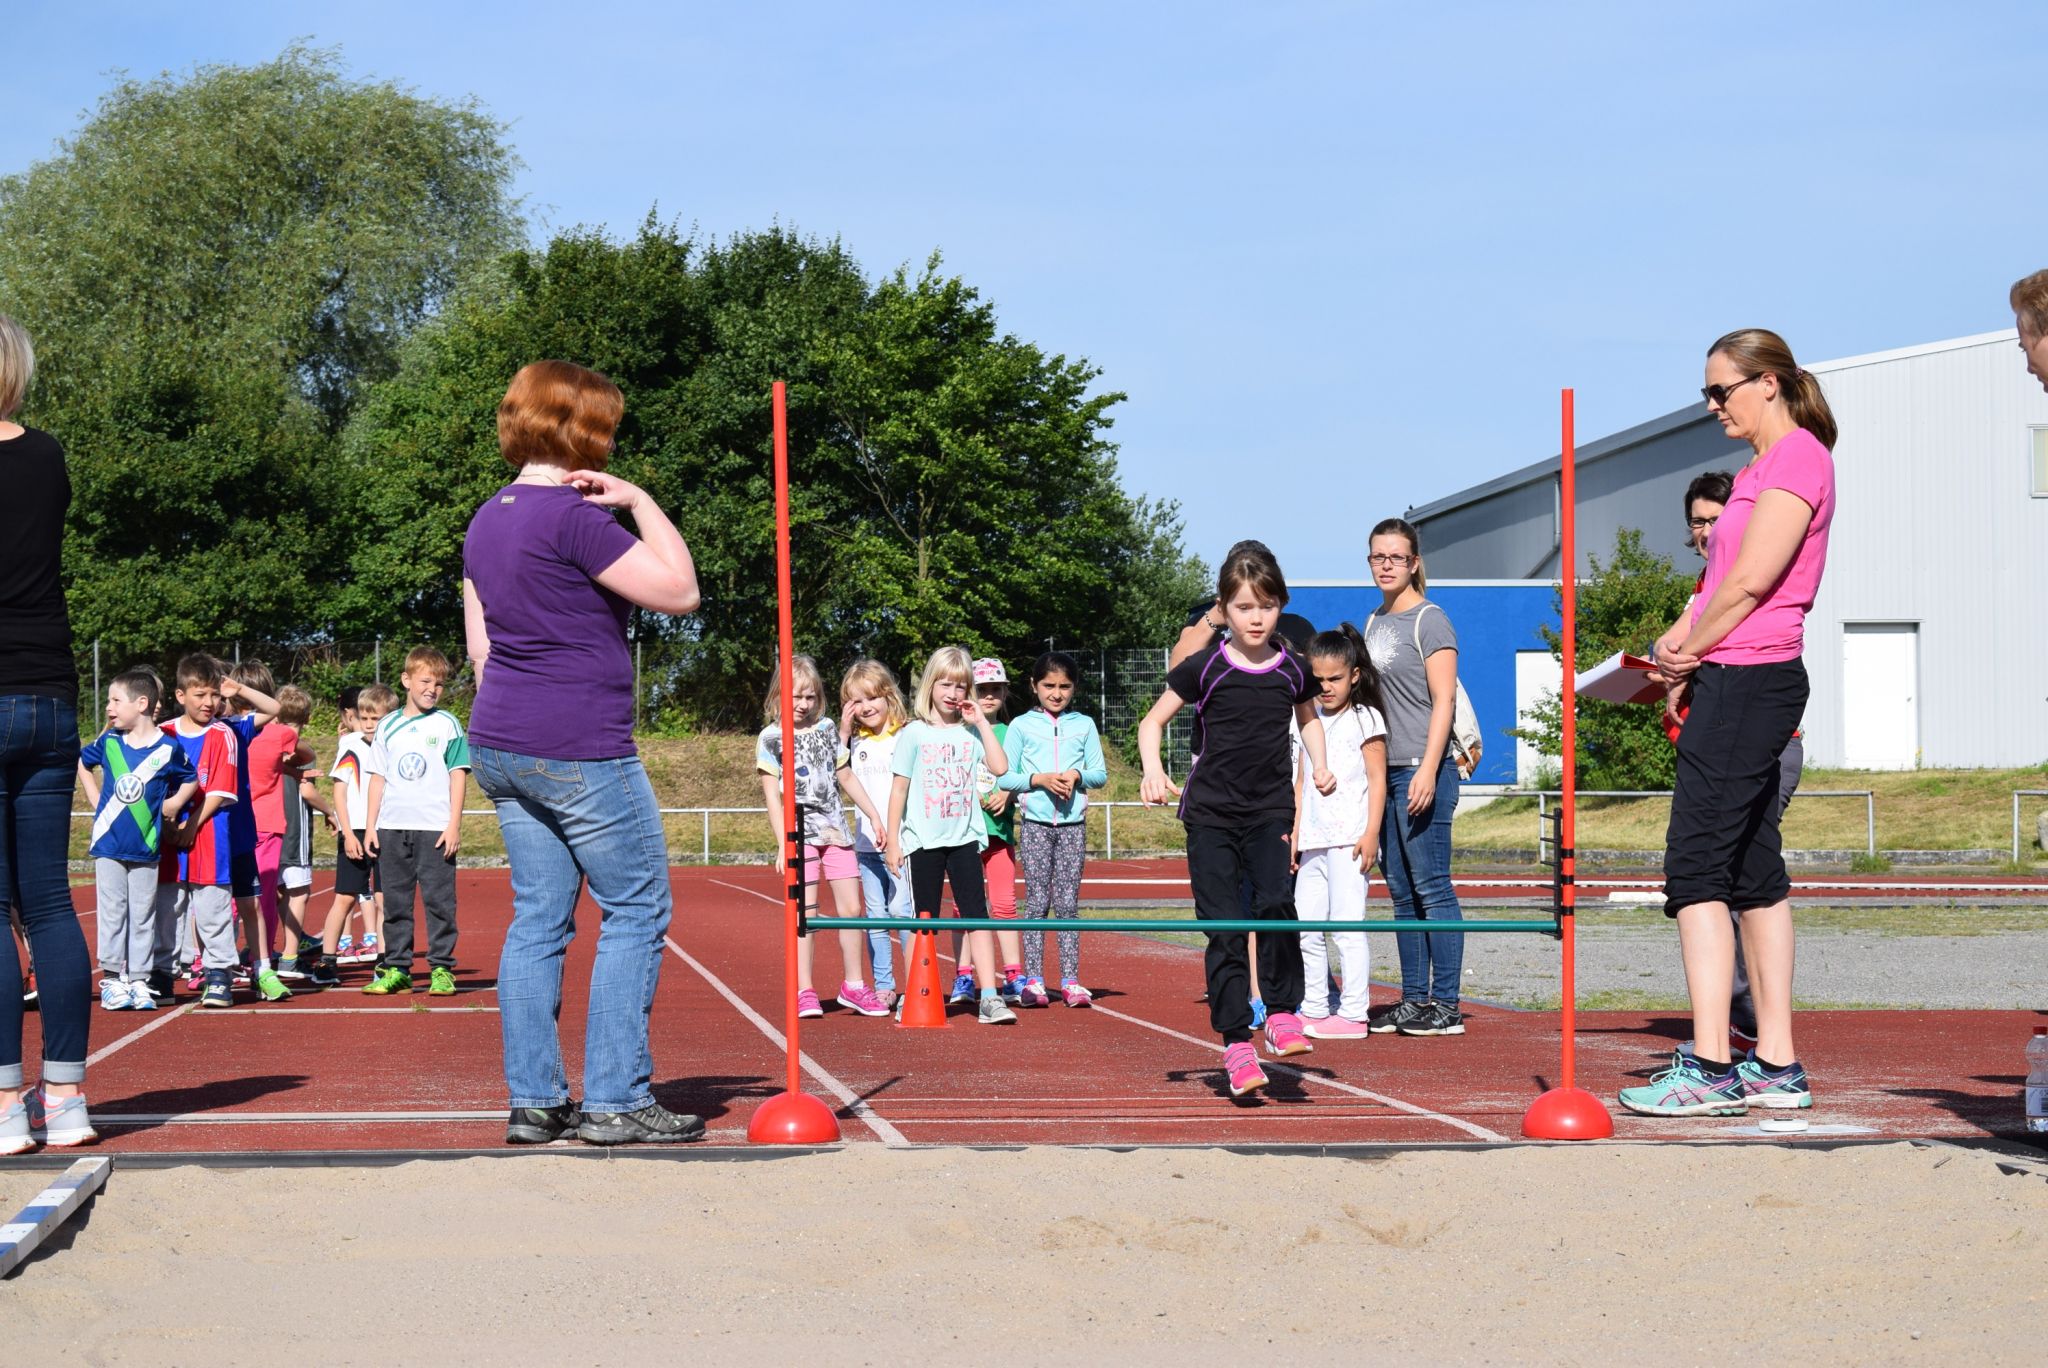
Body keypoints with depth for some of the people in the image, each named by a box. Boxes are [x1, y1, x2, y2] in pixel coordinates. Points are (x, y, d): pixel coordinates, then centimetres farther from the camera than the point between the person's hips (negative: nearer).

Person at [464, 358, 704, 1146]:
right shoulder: (574, 518, -16)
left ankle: (534, 1101, 10)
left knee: (538, 918, 11)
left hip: (501, 746, 9)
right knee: (637, 912, 0)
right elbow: (679, 591, -15)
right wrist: (641, 503, -7)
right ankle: (615, 1101, -1)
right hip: (580, 750, -9)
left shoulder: (487, 521, 12)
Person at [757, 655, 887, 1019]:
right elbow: (771, 794, -5)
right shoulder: (772, 737, -1)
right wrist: (783, 843, -13)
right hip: (800, 831, -5)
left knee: (851, 908, 4)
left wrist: (874, 815, 19)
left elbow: (846, 777, 22)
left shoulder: (827, 728, 13)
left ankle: (853, 985, 15)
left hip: (835, 829, 5)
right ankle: (804, 992, -2)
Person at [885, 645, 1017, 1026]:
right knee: (924, 921, 5)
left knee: (977, 914, -5)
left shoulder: (970, 732, 7)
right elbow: (899, 788, 1)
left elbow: (999, 767, -7)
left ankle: (989, 997, -8)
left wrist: (980, 722, -5)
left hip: (964, 838, 2)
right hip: (924, 841, -2)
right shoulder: (915, 734, 0)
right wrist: (893, 840, -2)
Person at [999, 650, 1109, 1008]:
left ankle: (1070, 981, 2)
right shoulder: (1022, 726, 4)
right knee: (1037, 901, -2)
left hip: (1072, 822, 1)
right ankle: (1033, 980, -1)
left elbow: (1100, 773, 10)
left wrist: (1077, 775, -10)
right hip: (1035, 821, -1)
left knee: (1069, 902, 1)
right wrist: (1040, 779, -13)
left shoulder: (1084, 725, 9)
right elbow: (1004, 777, 1)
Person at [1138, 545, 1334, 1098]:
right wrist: (1153, 770, -13)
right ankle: (1236, 1044, 1)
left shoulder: (1292, 669, 3)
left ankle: (1282, 1014, -6)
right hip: (1210, 813, -1)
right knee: (1223, 929, -4)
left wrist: (1320, 765, 9)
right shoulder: (1205, 668, -5)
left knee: (1275, 903, -22)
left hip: (1271, 809, 1)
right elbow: (1152, 722, 4)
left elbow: (1308, 719, 25)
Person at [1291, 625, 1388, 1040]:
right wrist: (1294, 834, 14)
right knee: (1304, 928, 6)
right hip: (1314, 840, 7)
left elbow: (1377, 779, -5)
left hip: (1349, 838, -7)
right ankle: (1314, 1010, 14)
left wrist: (1371, 833, -13)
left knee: (1346, 924, -9)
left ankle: (1353, 1013, -7)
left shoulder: (1365, 718, -1)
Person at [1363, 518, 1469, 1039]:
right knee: (1402, 892, 10)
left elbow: (1443, 700, -12)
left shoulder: (1429, 620, -6)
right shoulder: (1374, 623, 17)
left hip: (1423, 770, -8)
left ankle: (1446, 1005, -6)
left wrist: (1428, 770, -19)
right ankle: (1414, 1000, 15)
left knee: (1431, 887, -8)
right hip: (1385, 771, 8)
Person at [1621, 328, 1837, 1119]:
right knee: (1753, 871, 9)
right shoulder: (1758, 472, 21)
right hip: (1738, 686, 10)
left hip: (1749, 682, -10)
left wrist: (1689, 650, -4)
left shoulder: (1799, 459, -10)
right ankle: (1776, 1067, 12)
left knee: (1696, 865, -13)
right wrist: (1683, 649, 5)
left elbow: (1750, 582, -16)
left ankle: (1709, 1070, -16)